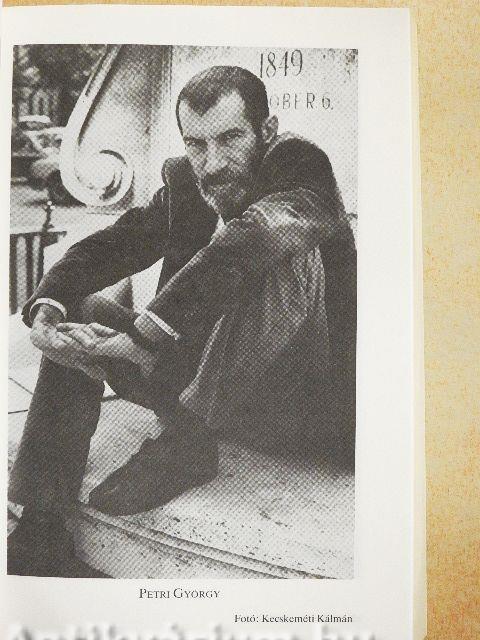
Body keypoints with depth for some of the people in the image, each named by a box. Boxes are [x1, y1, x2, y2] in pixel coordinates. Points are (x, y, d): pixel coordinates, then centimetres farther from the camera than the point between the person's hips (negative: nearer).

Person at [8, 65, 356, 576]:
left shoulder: (303, 170, -13)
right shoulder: (183, 183, 4)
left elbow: (255, 235, -35)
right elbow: (100, 249, 1)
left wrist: (143, 335, -36)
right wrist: (46, 308, -19)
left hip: (301, 397, -6)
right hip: (207, 381, 6)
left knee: (285, 249, -30)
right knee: (80, 314, -3)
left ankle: (188, 440, -20)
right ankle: (41, 532, -6)